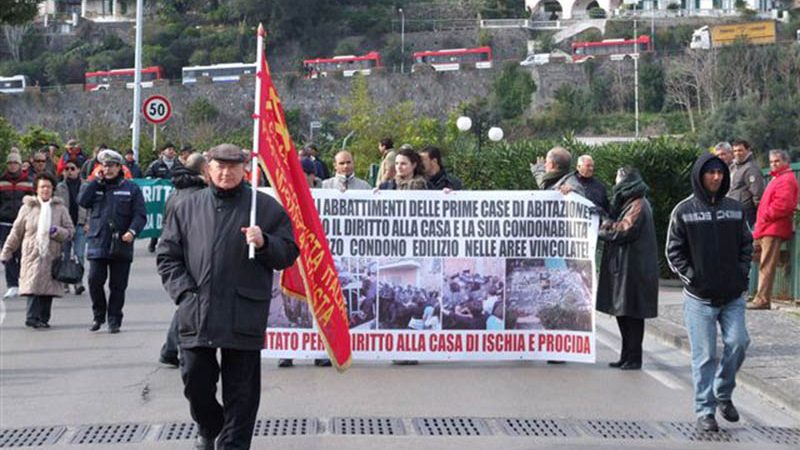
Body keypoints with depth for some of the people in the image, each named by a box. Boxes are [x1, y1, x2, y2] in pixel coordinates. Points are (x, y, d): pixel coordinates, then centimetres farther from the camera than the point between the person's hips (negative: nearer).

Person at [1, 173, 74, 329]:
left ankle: (43, 318, 9)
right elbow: (16, 232, 13)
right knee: (33, 284, -13)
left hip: (52, 256, 1)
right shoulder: (27, 208, 8)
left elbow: (70, 231, 10)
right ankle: (32, 317, -13)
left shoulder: (60, 208, 9)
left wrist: (57, 231, -11)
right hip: (32, 255, -1)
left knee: (48, 287, 1)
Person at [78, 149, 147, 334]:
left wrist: (132, 231, -17)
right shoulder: (96, 186, 12)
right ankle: (98, 316, 14)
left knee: (118, 285, 3)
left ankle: (114, 320, 13)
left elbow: (140, 215, 0)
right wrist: (97, 181, -3)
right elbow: (82, 201, -5)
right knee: (94, 280, -4)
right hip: (98, 243, 1)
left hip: (121, 246, -1)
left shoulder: (131, 188, 5)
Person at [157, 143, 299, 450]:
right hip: (196, 315, 2)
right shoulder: (188, 208, 10)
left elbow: (289, 253, 5)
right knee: (195, 380, 9)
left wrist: (263, 243, -14)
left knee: (241, 389, 2)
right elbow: (167, 255, 12)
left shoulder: (266, 207, 4)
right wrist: (184, 292, 0)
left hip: (244, 317, -2)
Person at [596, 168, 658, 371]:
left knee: (631, 313, -5)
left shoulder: (637, 206, -13)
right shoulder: (630, 203, 18)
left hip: (633, 268, -10)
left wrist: (603, 229, -4)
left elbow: (623, 232, -19)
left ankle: (633, 358, -1)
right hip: (623, 266, 10)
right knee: (622, 312, 12)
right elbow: (619, 226, 16)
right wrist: (610, 226, -5)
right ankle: (627, 356, 18)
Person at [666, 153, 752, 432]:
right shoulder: (684, 211, -3)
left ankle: (723, 394, 19)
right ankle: (705, 411, 7)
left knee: (737, 342, -6)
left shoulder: (735, 209, 7)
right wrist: (691, 277, -8)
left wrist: (742, 272, 3)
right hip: (700, 297, -3)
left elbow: (746, 244, 15)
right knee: (704, 355, -1)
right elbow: (674, 251, 0)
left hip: (733, 295, 3)